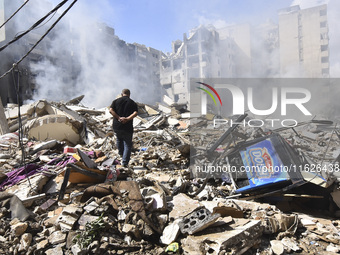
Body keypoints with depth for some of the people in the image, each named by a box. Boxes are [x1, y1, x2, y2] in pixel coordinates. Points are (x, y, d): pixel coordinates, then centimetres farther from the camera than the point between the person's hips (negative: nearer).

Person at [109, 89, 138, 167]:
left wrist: (119, 118, -12)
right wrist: (127, 119, -18)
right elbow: (135, 113, -13)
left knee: (119, 139, 29)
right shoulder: (133, 103, 5)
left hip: (117, 126, 2)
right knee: (128, 144, 6)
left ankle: (121, 154, 42)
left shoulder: (116, 101, 8)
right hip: (127, 127, -2)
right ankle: (125, 162, 0)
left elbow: (111, 110, -8)